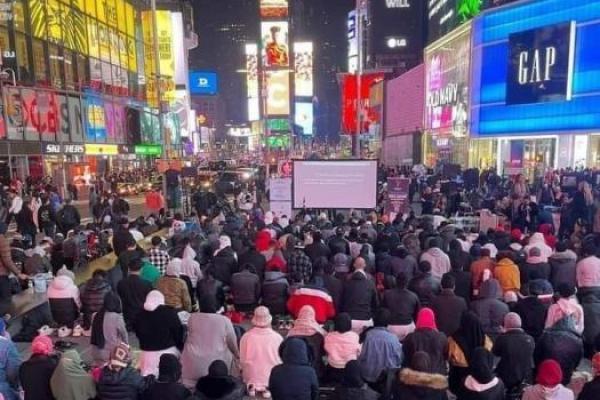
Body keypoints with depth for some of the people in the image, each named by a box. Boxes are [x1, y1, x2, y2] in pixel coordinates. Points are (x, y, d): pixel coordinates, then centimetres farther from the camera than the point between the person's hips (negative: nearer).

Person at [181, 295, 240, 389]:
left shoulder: (192, 317, -2)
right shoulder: (225, 320, -5)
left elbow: (189, 336, 13)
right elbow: (232, 342, 4)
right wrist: (237, 355, 21)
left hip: (193, 363, 1)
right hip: (216, 362, 0)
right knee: (231, 355, 22)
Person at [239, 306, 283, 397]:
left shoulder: (246, 337, -14)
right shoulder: (277, 337, -15)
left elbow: (242, 360, -3)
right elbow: (282, 360, -3)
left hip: (251, 377, 1)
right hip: (272, 379, -1)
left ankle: (252, 386, 7)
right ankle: (268, 388, 6)